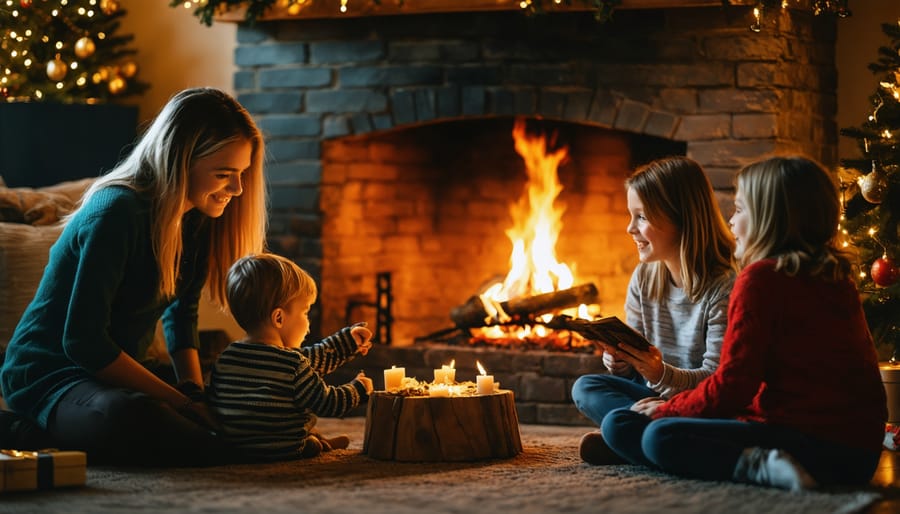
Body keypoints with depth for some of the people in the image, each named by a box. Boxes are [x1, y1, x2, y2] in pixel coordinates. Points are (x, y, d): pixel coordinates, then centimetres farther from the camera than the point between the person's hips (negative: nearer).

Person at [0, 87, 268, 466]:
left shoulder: (196, 219, 4)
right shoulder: (118, 214, -22)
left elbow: (181, 314, 14)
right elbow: (83, 341, -24)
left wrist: (194, 389, -4)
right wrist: (179, 399, -22)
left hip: (116, 374, 9)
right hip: (50, 374, -9)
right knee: (133, 419, -41)